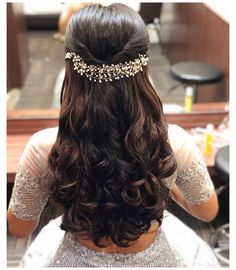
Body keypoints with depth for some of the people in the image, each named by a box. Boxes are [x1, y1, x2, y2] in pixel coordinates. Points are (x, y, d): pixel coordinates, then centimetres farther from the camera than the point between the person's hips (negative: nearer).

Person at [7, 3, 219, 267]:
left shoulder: (44, 147, -26)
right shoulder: (174, 143, -24)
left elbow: (18, 227, -7)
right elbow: (208, 211, -4)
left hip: (78, 260, -1)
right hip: (151, 260, 2)